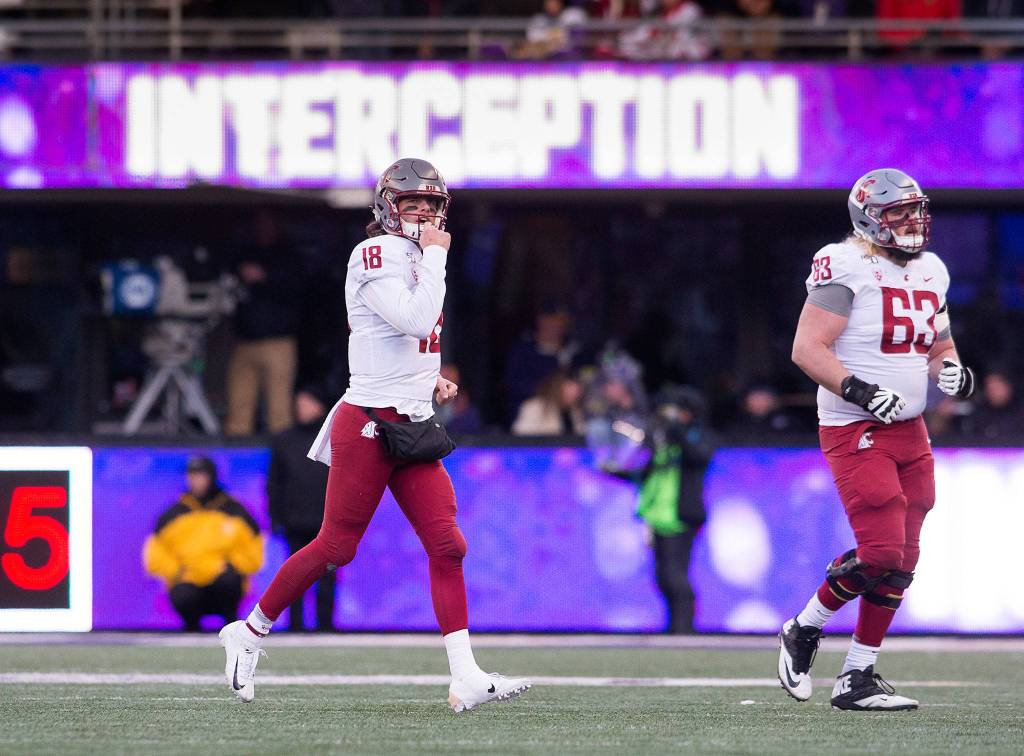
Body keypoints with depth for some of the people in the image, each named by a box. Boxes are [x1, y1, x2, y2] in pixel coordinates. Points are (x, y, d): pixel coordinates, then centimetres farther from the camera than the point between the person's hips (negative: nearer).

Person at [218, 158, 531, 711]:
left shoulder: (415, 260, 18)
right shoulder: (377, 256, -11)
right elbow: (417, 321, -25)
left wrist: (430, 382, 13)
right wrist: (435, 255, -16)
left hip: (412, 427, 9)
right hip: (369, 426, -9)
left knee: (448, 546, -3)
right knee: (336, 546, -2)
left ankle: (465, 679, -7)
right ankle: (249, 633, 17)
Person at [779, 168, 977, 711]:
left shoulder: (930, 273, 13)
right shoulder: (847, 267, -11)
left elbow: (939, 347, 25)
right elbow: (807, 348, -15)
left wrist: (950, 369, 1)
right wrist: (859, 390, -27)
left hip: (909, 432, 8)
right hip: (854, 430, -8)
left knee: (898, 563, 5)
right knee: (881, 553, -15)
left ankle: (857, 678, 12)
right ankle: (803, 630, 8)